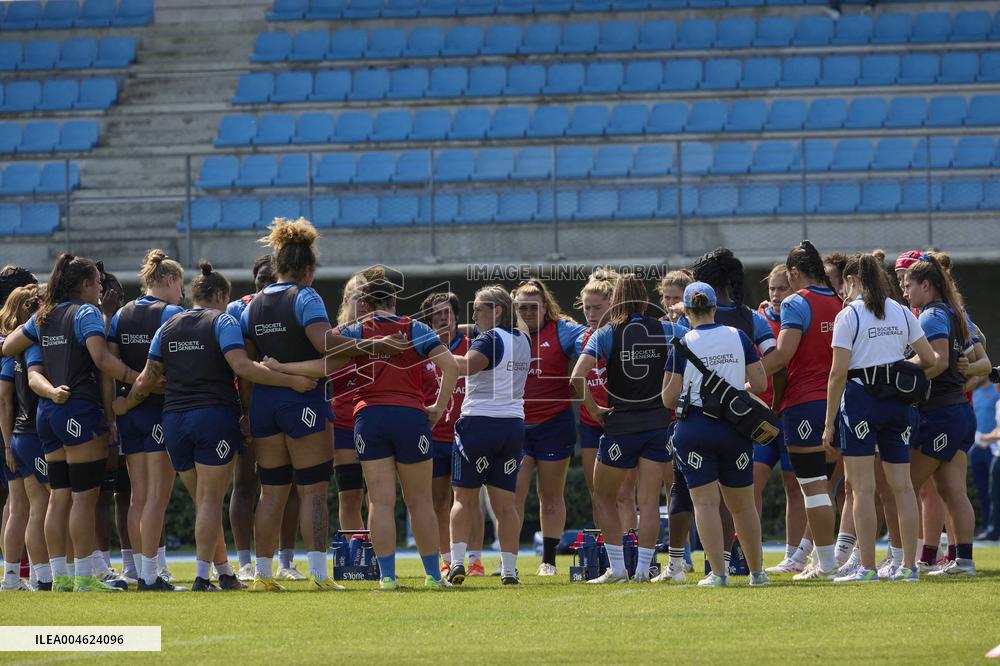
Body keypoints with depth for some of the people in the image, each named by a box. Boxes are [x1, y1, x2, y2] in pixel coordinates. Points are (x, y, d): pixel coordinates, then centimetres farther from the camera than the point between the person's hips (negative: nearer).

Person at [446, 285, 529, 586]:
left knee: (464, 499, 3)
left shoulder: (489, 339, -11)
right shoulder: (522, 341, 12)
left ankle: (457, 561, -7)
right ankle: (509, 569, 2)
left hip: (479, 423, -6)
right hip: (513, 424, 6)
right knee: (505, 503, 7)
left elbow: (468, 365, -29)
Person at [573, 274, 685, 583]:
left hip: (620, 425, -2)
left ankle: (616, 568, 9)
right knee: (649, 500, 4)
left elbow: (578, 377, -18)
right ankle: (642, 569, 1)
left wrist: (593, 408, -3)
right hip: (658, 423, 2)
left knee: (604, 497, 13)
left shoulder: (605, 334, -7)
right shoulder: (665, 330, 0)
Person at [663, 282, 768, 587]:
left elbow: (669, 398, -6)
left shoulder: (682, 345, -6)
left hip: (694, 427, -3)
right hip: (734, 427, 3)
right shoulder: (738, 337, 0)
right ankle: (757, 571, 20)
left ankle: (718, 572, -11)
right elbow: (759, 383, 2)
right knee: (743, 504, 13)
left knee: (705, 502, -2)